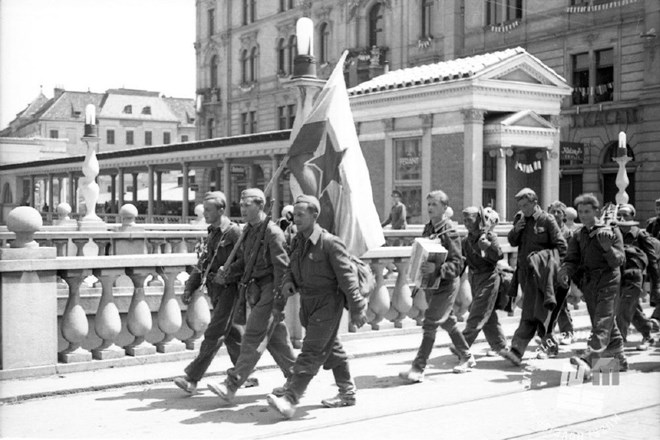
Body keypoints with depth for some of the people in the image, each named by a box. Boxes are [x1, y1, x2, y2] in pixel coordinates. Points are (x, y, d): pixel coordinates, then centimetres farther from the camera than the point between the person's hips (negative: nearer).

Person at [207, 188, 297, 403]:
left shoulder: (272, 232, -14)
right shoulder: (248, 230, 12)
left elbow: (282, 269, -16)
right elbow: (243, 261, 19)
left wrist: (278, 304, -18)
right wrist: (227, 274, -1)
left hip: (269, 290, -9)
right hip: (255, 289, 9)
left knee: (254, 338, -9)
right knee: (276, 338, 14)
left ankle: (231, 386, -11)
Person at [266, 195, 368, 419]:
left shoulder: (330, 243, -18)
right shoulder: (297, 241, 5)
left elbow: (347, 277, -16)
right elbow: (293, 267, 19)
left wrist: (356, 309, -15)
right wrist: (289, 281, -4)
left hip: (327, 302, -8)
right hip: (307, 301, 8)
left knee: (312, 351, -11)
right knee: (331, 348, 18)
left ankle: (290, 398, -16)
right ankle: (347, 392, 31)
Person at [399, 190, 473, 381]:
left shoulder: (449, 232, -16)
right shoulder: (428, 229, 7)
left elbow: (457, 264, -20)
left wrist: (437, 269, -34)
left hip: (445, 284, -8)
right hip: (430, 283, 8)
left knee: (430, 324, -10)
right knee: (447, 321, 18)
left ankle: (418, 369, -8)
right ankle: (466, 357, 34)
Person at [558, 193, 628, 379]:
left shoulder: (611, 231, -3)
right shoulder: (578, 235, 10)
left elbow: (619, 261, -9)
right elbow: (572, 259, 4)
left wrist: (607, 248, -28)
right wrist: (565, 272, -17)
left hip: (608, 281, -5)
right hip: (588, 283, 6)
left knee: (602, 324, -14)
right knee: (608, 324, 15)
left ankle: (587, 362, -29)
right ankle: (620, 360, 28)